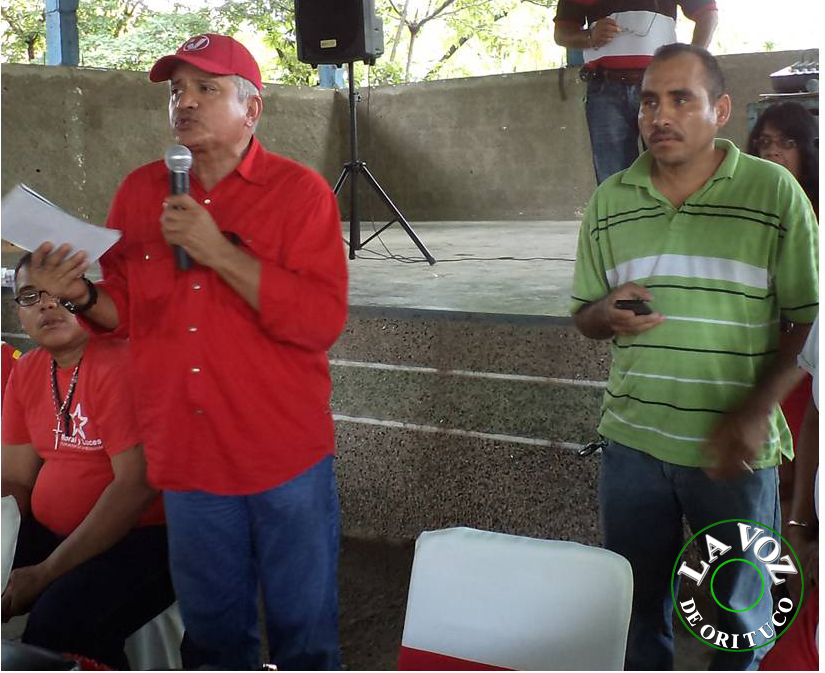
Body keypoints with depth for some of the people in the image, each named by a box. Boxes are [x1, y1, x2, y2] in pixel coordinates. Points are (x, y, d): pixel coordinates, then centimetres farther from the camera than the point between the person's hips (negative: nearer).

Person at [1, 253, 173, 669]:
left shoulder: (119, 364, -17)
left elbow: (136, 486, -21)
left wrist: (47, 572, -19)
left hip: (139, 537, -7)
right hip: (49, 533, 8)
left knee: (58, 624, -30)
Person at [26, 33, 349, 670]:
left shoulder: (300, 190, -7)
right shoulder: (139, 191, 5)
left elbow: (323, 322, -18)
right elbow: (127, 312, 11)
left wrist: (218, 251, -22)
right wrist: (83, 295, -11)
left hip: (285, 454, -3)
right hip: (186, 454, 4)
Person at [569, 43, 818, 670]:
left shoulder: (775, 191, -6)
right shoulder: (610, 201, 5)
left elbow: (807, 320, -6)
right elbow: (584, 313, 12)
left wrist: (754, 413, -17)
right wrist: (608, 316, -11)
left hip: (735, 450, -3)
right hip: (632, 443, 3)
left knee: (734, 618, 12)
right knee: (637, 602, 16)